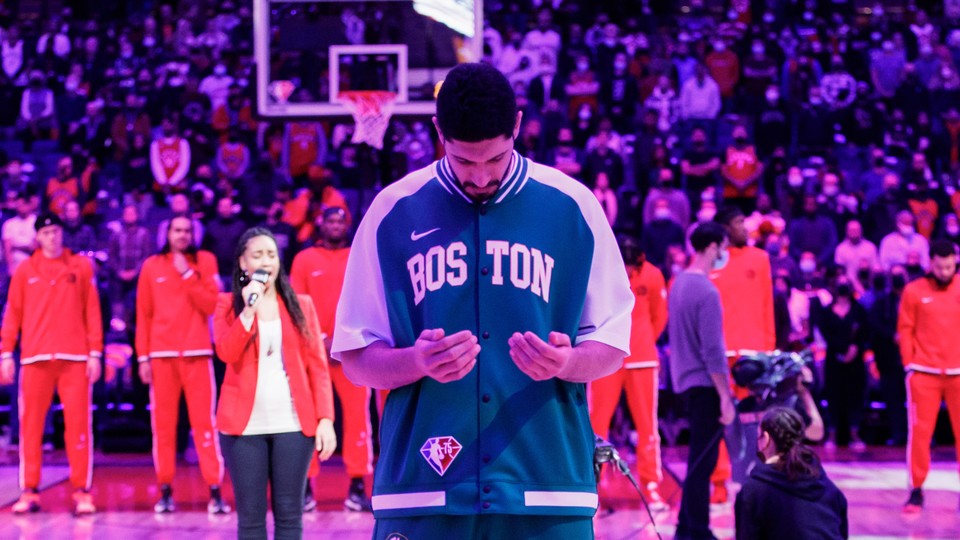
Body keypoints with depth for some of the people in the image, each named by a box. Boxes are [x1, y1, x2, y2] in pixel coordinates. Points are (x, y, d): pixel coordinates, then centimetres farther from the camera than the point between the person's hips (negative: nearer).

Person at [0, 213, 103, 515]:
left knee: (78, 423, -4)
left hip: (75, 357, -1)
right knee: (30, 424, 1)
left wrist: (95, 353, 0)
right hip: (35, 357, 1)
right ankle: (29, 491, 6)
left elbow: (92, 311, 6)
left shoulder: (81, 266, 8)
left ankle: (82, 492, 0)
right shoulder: (25, 270, 9)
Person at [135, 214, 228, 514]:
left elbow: (211, 305, -4)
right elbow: (144, 315, 7)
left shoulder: (205, 261, 6)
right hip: (161, 354, 1)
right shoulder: (152, 266, 8)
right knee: (162, 423, 1)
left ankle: (215, 490, -5)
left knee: (204, 421, -5)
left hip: (197, 353, -1)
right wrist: (143, 357, 1)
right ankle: (165, 490, 7)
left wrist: (187, 274, -9)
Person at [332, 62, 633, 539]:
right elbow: (356, 358, 5)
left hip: (549, 490, 0)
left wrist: (566, 362, -14)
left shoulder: (573, 206, 4)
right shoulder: (393, 211, 4)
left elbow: (611, 347, 8)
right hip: (421, 494, 0)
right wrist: (416, 361, -16)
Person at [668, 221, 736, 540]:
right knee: (703, 460, -3)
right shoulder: (707, 292, -18)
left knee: (699, 457, 17)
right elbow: (712, 352, -20)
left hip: (684, 379, 9)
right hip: (704, 383, -9)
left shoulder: (679, 283, 9)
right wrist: (725, 397, -16)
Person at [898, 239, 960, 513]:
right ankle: (916, 491, 6)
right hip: (924, 372, -1)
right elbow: (905, 330, 3)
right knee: (920, 431, -2)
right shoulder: (914, 291, 3)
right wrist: (909, 364, -4)